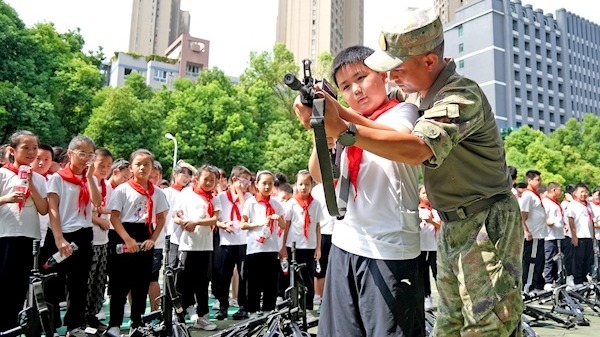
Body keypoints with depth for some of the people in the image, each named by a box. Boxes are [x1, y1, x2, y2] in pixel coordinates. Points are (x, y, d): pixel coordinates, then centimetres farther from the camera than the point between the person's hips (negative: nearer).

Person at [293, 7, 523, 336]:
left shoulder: (462, 96, -22)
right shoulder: (413, 91, 6)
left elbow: (416, 149, -36)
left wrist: (341, 128, -39)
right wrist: (338, 111, -17)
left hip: (487, 225, -8)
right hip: (450, 226, 8)